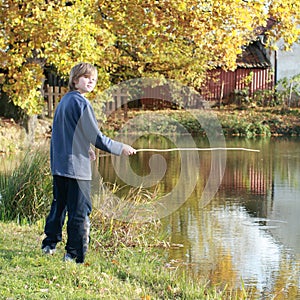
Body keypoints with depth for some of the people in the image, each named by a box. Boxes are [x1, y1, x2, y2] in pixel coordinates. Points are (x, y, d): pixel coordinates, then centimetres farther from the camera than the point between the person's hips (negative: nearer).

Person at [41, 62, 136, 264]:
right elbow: (96, 136, -14)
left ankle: (49, 245, 27)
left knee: (59, 205, 19)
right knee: (79, 211, -2)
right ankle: (75, 255, 1)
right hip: (76, 166, -9)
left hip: (59, 164, 9)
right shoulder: (81, 103, -13)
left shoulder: (64, 101, 13)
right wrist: (120, 148, -6)